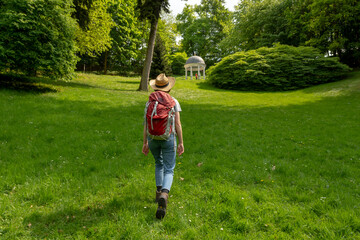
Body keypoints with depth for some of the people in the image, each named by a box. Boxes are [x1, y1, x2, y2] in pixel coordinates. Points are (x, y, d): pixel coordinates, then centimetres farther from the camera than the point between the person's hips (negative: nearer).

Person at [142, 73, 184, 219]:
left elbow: (146, 124, 1)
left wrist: (145, 143, 8)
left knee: (159, 164, 28)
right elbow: (177, 124, -9)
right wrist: (181, 143, -4)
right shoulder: (173, 102, -4)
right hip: (168, 138, -2)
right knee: (168, 171, 2)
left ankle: (159, 192, 26)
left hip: (152, 138, 3)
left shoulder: (149, 102, 2)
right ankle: (163, 196, -25)